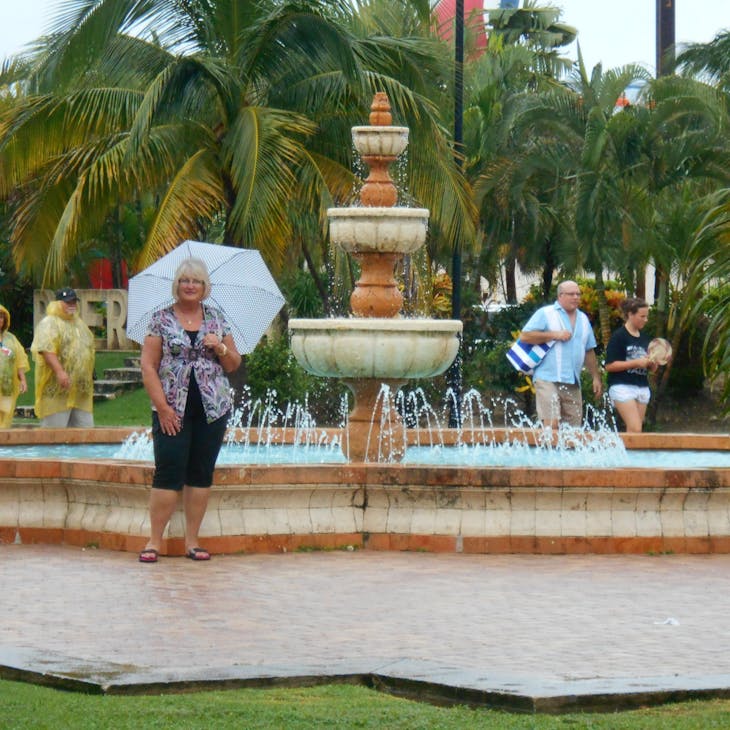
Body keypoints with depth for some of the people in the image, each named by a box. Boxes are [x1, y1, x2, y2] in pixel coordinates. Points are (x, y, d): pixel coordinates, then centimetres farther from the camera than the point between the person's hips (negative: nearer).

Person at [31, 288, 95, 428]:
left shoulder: (79, 324, 21)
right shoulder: (49, 323, -6)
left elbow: (90, 350, 30)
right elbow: (46, 349, -20)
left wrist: (90, 376, 24)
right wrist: (60, 371, -30)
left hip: (81, 392, 8)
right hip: (57, 390, -8)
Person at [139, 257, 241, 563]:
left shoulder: (217, 320, 10)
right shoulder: (161, 319, 2)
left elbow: (234, 365, 13)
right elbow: (148, 366, -3)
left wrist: (220, 348, -8)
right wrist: (162, 407, -11)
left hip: (212, 409, 3)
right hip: (172, 410, -3)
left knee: (201, 474, 4)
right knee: (168, 472, -8)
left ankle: (192, 541, 10)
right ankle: (154, 541, -3)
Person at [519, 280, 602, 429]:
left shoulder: (583, 319, 20)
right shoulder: (545, 314, 1)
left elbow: (589, 351, 25)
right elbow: (524, 336, -7)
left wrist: (596, 377, 18)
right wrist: (554, 335, -10)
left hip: (573, 383, 6)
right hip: (548, 379, -6)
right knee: (551, 425, -18)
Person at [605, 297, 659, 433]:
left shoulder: (644, 339, 14)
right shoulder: (619, 336, -6)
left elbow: (652, 369, 20)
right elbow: (609, 366, -12)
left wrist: (654, 363, -3)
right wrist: (636, 363, -16)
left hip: (642, 388, 7)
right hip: (622, 386, -7)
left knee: (633, 431, 3)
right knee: (635, 429, -15)